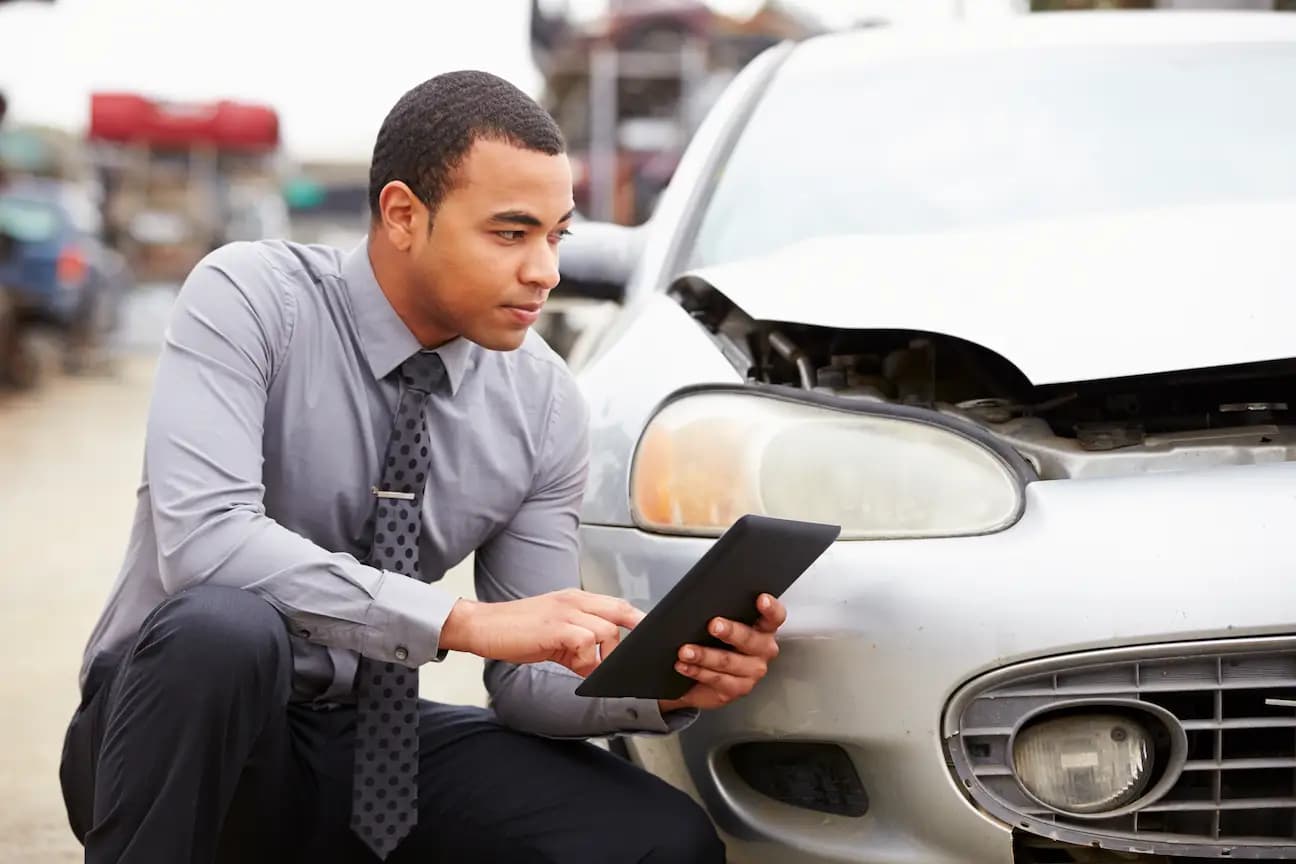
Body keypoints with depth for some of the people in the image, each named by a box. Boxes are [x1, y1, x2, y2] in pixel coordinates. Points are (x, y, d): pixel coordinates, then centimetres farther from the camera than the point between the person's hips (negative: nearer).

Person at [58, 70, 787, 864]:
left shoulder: (546, 404, -4)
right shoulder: (250, 298, -16)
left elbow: (529, 679, -1)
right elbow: (202, 540, -32)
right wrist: (465, 621, -36)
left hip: (375, 741, 4)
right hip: (184, 725, -4)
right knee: (221, 626, -39)